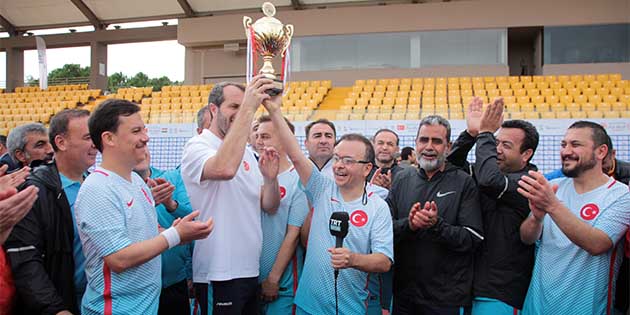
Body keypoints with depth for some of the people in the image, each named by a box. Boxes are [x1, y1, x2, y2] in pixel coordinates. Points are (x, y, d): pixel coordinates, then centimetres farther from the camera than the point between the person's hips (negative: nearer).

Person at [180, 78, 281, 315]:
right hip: (218, 276, -7)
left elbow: (269, 207, 11)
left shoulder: (247, 153, 12)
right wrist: (248, 108, -31)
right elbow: (225, 169, -35)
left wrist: (271, 179, -10)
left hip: (251, 271, 7)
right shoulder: (197, 146, -11)